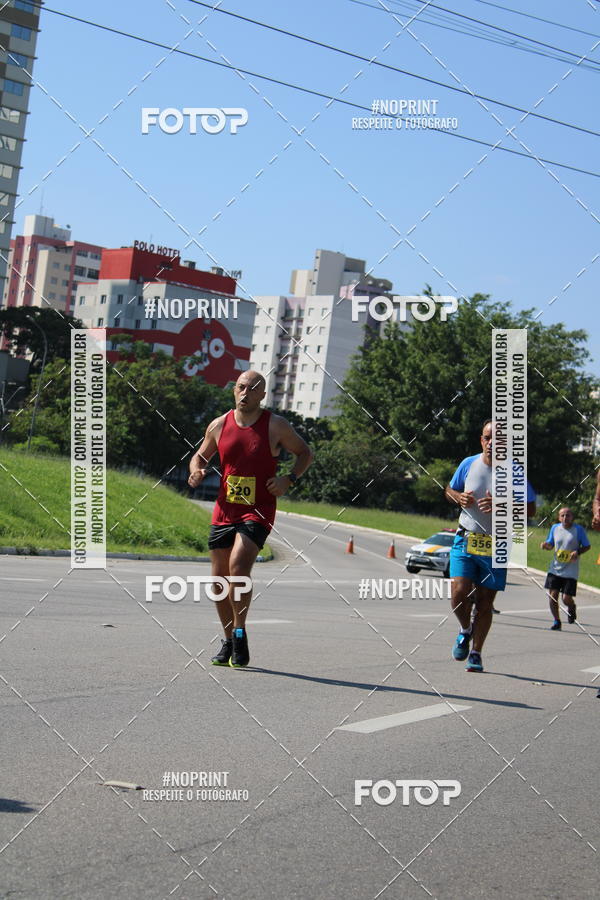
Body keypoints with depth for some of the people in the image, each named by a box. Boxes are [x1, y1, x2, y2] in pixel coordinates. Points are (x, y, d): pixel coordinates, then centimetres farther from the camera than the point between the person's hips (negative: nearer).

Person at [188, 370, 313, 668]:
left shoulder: (276, 425, -3)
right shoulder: (219, 425, 5)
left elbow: (305, 453, 8)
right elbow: (201, 455, 19)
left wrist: (289, 479, -9)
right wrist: (196, 471, -4)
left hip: (258, 511, -4)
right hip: (224, 510, 4)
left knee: (239, 565, -24)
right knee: (219, 577, 5)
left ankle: (240, 635, -9)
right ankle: (229, 641, 21)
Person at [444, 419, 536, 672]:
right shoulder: (469, 464, 0)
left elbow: (530, 509, -4)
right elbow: (449, 490, 16)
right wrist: (459, 497, -8)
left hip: (497, 546, -1)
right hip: (465, 540, 1)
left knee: (485, 603, 3)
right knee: (459, 592, -14)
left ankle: (475, 654, 18)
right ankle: (465, 630, 17)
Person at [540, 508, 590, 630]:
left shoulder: (578, 529, -5)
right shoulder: (555, 528, 5)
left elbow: (587, 546, 2)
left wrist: (578, 552, -17)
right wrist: (546, 545, -6)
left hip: (571, 571, -3)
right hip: (555, 568, 3)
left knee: (566, 599, -6)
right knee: (552, 595, -5)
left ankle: (572, 607, 32)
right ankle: (557, 621, 16)